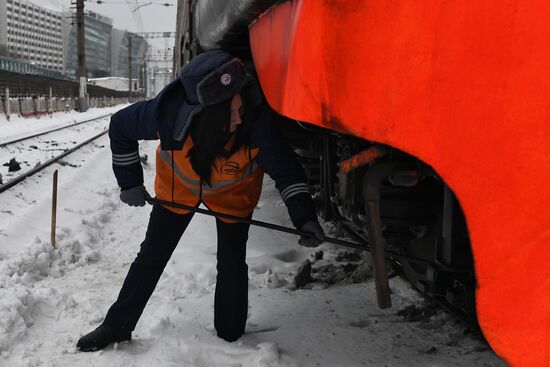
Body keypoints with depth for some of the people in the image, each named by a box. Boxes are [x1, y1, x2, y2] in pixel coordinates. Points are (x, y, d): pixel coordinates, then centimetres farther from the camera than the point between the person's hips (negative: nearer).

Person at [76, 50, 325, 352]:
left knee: (232, 265, -3)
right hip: (178, 185, 1)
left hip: (234, 193, 0)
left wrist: (304, 216, -36)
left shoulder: (257, 122, -39)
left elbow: (286, 171, -24)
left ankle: (230, 338, 18)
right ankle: (117, 326, 23)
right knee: (151, 256, 7)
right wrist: (130, 183, -13)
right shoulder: (167, 113, -39)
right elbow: (120, 126, -18)